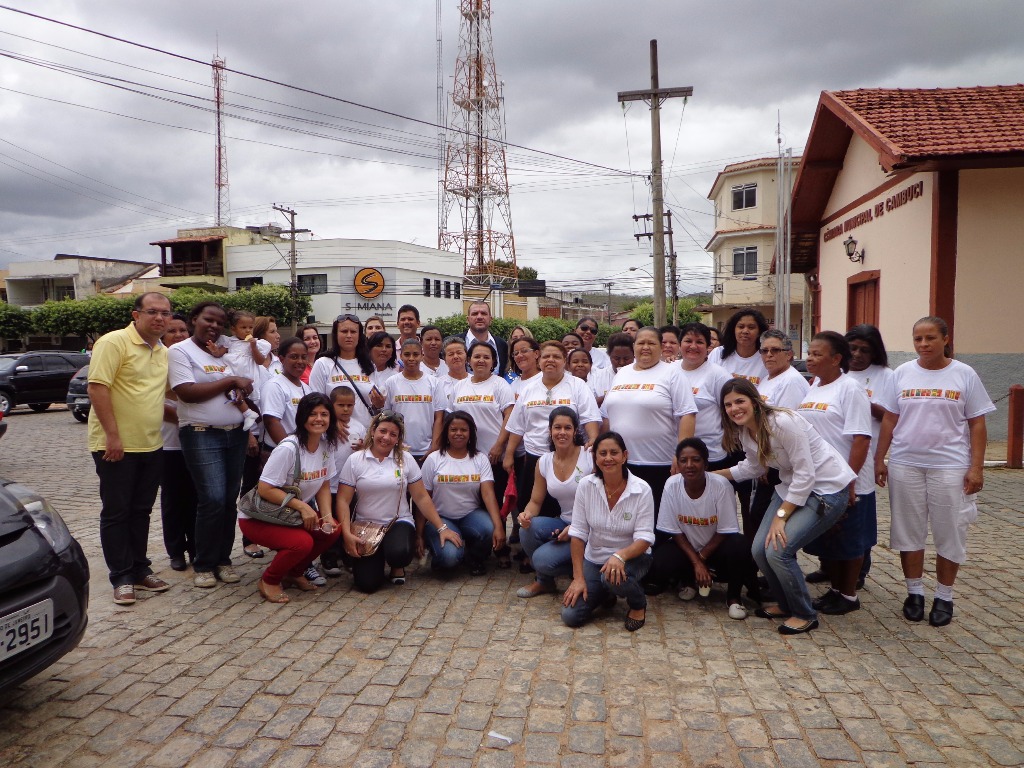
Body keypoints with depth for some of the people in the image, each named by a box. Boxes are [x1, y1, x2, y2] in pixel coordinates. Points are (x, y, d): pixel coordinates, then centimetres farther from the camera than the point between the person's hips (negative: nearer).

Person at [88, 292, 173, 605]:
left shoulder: (164, 353, 12)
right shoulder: (114, 342, -11)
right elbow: (97, 388, -18)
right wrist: (113, 435, -21)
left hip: (152, 446, 7)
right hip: (116, 446, -7)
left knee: (141, 511, 14)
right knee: (116, 512, 3)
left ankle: (140, 570, 24)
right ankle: (121, 578, 12)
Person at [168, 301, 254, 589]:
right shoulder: (180, 351, -2)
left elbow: (242, 387, 23)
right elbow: (187, 393, -14)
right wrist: (230, 381, -11)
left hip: (236, 434, 6)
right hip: (202, 435, -6)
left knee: (230, 500, 6)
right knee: (213, 499, -12)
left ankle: (223, 559, 18)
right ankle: (204, 565, 4)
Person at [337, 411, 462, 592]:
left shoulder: (405, 459, 2)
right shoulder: (355, 460, 0)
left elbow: (421, 498, 3)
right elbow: (343, 501, -3)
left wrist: (441, 528, -2)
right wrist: (347, 534, -15)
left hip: (399, 522, 0)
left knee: (399, 553, -34)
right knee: (367, 583, -18)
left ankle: (397, 566, 5)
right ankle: (376, 561, 19)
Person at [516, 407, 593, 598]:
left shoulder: (590, 457, -14)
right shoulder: (544, 462, 2)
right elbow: (536, 501, 8)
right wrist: (527, 514, -17)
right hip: (564, 523, 6)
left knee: (542, 559, -22)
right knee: (528, 528, -22)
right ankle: (544, 581, 3)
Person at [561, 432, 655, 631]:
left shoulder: (641, 490, -17)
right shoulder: (586, 485, -12)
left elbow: (644, 538, -19)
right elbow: (578, 534, -10)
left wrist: (620, 555, -39)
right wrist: (578, 577, -13)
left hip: (632, 556, -2)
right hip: (594, 557, 3)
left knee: (613, 577, -37)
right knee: (570, 616, -12)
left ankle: (638, 604, -1)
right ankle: (605, 593, 21)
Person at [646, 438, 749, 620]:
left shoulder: (721, 485, -21)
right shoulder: (672, 485, -16)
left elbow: (725, 531, -13)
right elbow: (675, 531, -8)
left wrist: (702, 557, -15)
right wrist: (696, 563, -15)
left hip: (716, 547, -1)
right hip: (686, 547, 1)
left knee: (738, 546, -34)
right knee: (660, 563, -28)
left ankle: (733, 596, -5)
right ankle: (689, 580, 10)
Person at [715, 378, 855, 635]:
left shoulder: (783, 423, -26)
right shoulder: (744, 433, 0)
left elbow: (805, 475, -23)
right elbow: (753, 468, 17)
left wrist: (780, 516, -22)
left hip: (827, 487, -8)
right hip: (791, 486, 8)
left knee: (778, 550, -18)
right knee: (759, 549, -1)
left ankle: (805, 615, 5)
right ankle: (786, 604, 25)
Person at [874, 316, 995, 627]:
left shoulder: (964, 375, -1)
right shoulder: (902, 374, 4)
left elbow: (977, 424, 0)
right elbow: (889, 420, 7)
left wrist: (976, 467, -6)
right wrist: (879, 459, 3)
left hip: (950, 467, -2)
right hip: (905, 465, 2)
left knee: (949, 534, 6)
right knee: (908, 531, 8)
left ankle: (944, 597, 20)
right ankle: (914, 592, 22)